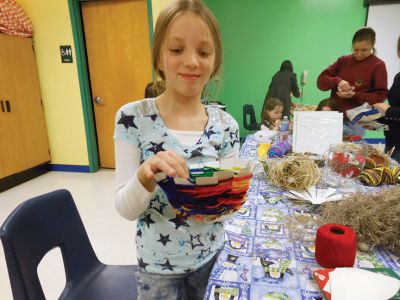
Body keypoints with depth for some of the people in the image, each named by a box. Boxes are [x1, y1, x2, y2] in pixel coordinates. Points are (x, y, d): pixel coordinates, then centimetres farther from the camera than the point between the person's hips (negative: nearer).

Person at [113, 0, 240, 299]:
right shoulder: (132, 117, -15)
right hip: (158, 265, -1)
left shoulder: (226, 124, -9)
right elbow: (125, 208, -15)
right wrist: (145, 176, -34)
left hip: (212, 256, 2)